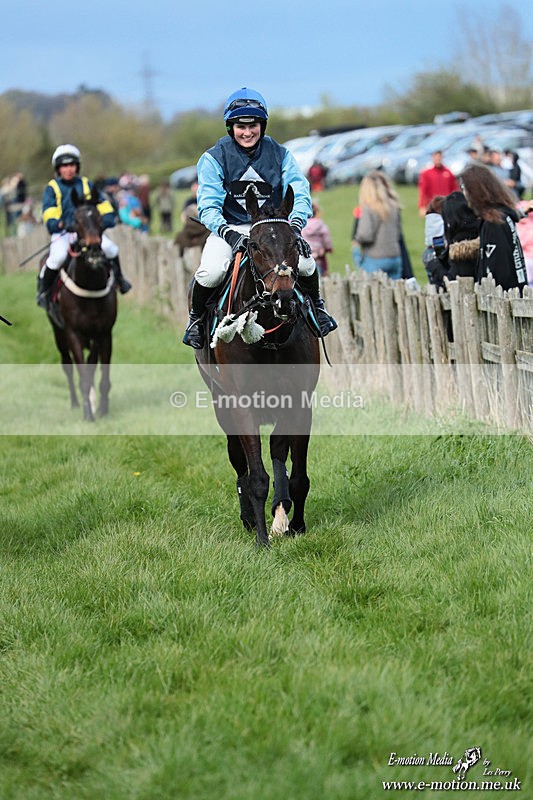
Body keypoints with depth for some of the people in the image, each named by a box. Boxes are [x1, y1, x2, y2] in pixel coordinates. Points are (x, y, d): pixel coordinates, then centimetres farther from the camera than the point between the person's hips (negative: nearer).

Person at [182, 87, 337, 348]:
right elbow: (208, 207, -15)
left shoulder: (280, 155, 0)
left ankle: (316, 306, 8)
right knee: (210, 273, -31)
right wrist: (229, 234, -35)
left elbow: (300, 193, -8)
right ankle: (196, 317, 2)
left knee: (304, 264, -25)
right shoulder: (214, 159, -7)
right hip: (229, 228, -1)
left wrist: (295, 225, -30)